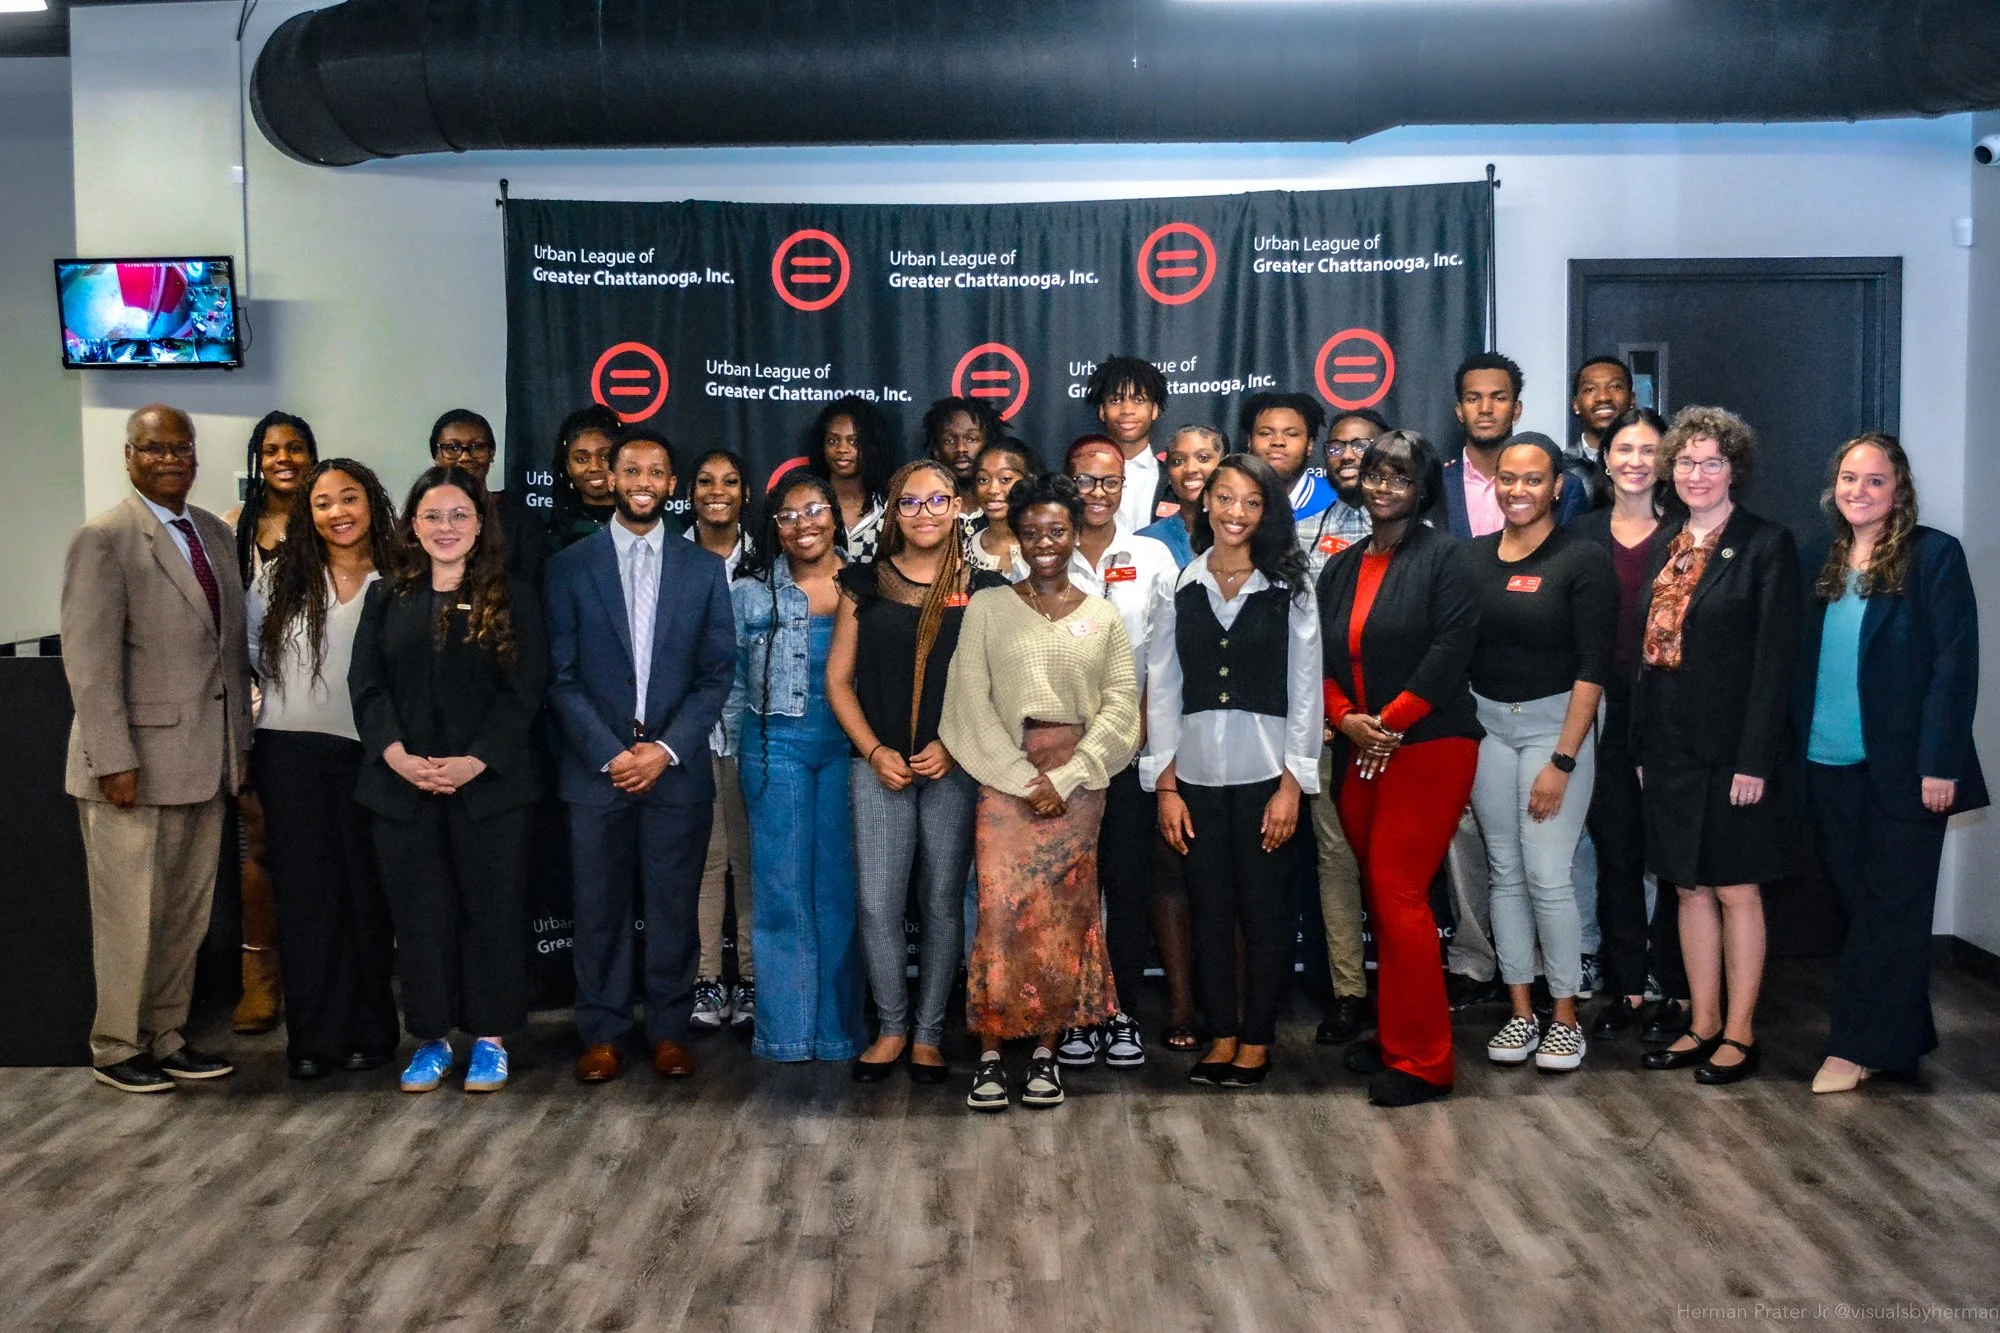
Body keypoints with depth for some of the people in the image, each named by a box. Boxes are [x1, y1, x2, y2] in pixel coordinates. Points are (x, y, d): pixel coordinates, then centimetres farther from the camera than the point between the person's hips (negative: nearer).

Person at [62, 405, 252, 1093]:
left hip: (207, 761, 6)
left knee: (187, 913, 13)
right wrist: (115, 761, -17)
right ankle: (115, 1048, 19)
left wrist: (239, 741, 10)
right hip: (137, 764, -6)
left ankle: (165, 1038, 26)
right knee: (131, 915, 4)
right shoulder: (104, 539, -8)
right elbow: (90, 661, -13)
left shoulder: (216, 533, 12)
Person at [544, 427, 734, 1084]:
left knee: (674, 906, 5)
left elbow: (718, 672, 3)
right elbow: (561, 677, 0)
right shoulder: (570, 567, 4)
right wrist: (611, 754, -10)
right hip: (596, 767, 0)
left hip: (678, 767, 1)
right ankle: (602, 1033, 18)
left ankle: (668, 1029, 18)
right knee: (600, 907, 5)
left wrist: (667, 748, -9)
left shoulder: (703, 568, 6)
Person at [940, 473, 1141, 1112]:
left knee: (1062, 915, 3)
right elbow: (972, 701, -2)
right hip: (1005, 778, -1)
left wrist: (1065, 778, -9)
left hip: (1076, 784, 1)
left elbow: (1121, 706, 1)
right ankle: (990, 1053, 3)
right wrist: (1021, 777, -9)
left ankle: (1046, 1050, 12)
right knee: (1001, 911, -6)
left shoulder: (1103, 616, 7)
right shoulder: (988, 607, 4)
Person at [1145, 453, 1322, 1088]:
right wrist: (1165, 785, 0)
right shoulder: (1181, 587, 5)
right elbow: (1162, 690, 5)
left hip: (1265, 773, -2)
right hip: (1196, 773, 2)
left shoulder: (1289, 588, 1)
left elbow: (1306, 691, -1)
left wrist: (1291, 784, -7)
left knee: (1265, 909, 4)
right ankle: (1221, 1036, 19)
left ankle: (1257, 1039, 17)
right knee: (1209, 908, 7)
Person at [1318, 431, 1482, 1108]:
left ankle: (1422, 1058, -2)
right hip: (1358, 753, 6)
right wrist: (1346, 719, -6)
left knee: (1398, 892, -10)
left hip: (1428, 746, -6)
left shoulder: (1445, 555, -3)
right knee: (1381, 893, 10)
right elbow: (1320, 655, 12)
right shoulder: (1342, 567, 16)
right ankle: (1394, 1034, 22)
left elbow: (1451, 649, -12)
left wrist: (1389, 722, -14)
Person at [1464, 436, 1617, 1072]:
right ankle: (1520, 1011, 17)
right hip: (1485, 723, 4)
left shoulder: (1584, 560, -7)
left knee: (1547, 875, -6)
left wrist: (1562, 762, -13)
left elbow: (1593, 668, -10)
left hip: (1555, 724, -4)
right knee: (1504, 870, 8)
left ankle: (1565, 1015, 9)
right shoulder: (1472, 558, 5)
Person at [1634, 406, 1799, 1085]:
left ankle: (1740, 1033, 14)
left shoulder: (1766, 545, -7)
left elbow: (1776, 659, -12)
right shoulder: (1668, 549, 12)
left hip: (1732, 748, -6)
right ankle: (1702, 1025, 22)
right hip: (1672, 747, 6)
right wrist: (1642, 745, 9)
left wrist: (1754, 759, -16)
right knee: (1691, 889, 12)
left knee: (1735, 890, 3)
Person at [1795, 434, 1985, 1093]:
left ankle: (1861, 1045, 6)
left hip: (1902, 767, -5)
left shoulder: (1935, 556, -5)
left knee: (1890, 907, 1)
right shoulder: (1819, 561, 10)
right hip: (1830, 766, 5)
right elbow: (1801, 661, 10)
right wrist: (1792, 751, 3)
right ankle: (1901, 1033, 23)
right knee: (1860, 902, 10)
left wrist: (1940, 763, -15)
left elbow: (1955, 663, -9)